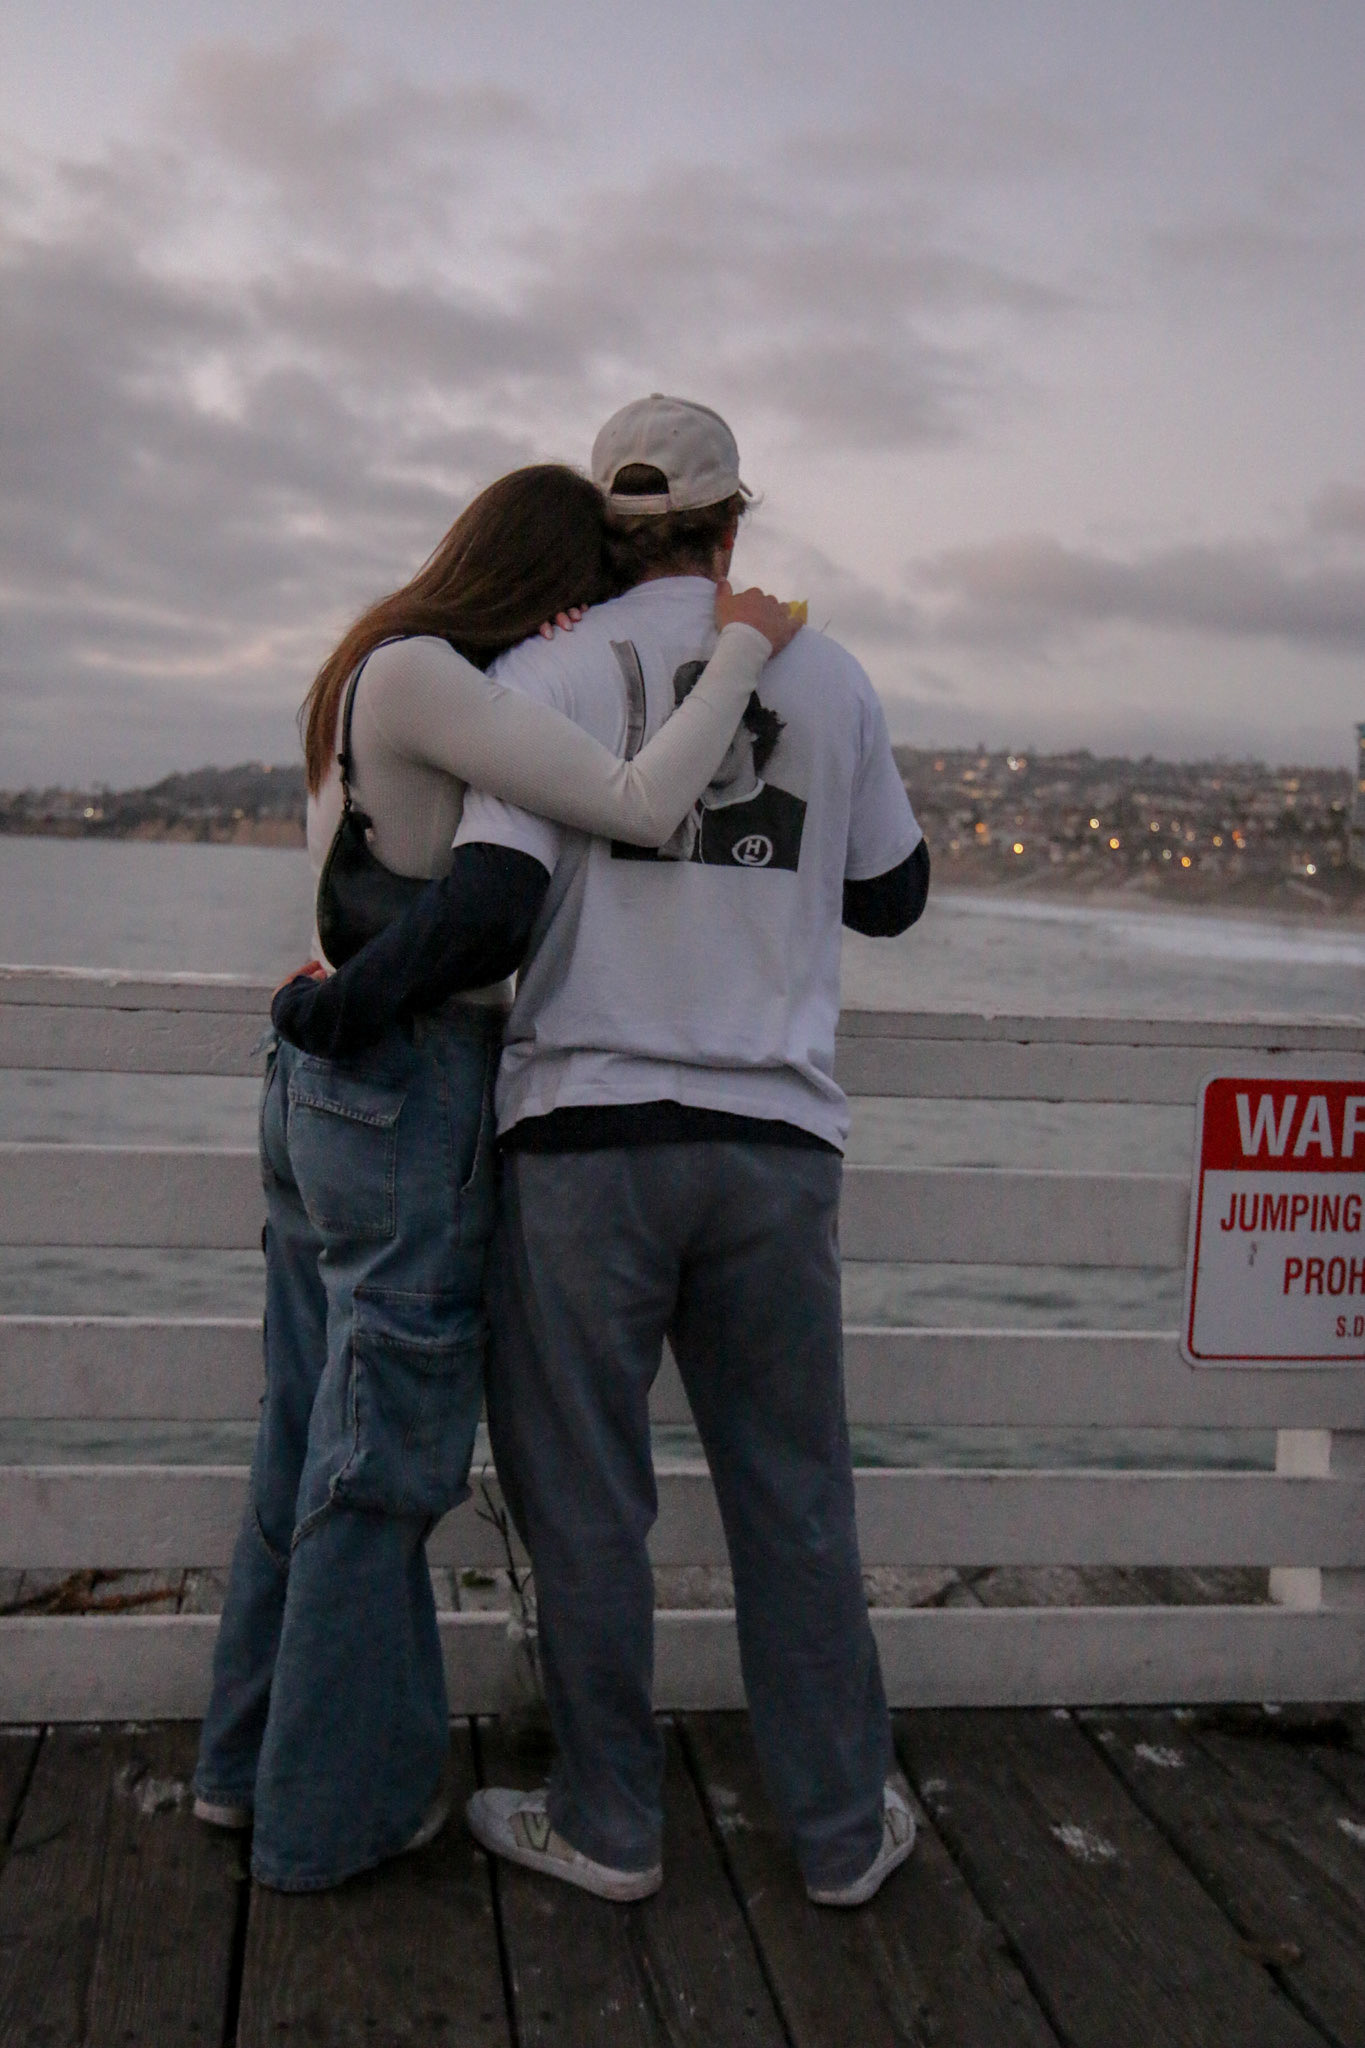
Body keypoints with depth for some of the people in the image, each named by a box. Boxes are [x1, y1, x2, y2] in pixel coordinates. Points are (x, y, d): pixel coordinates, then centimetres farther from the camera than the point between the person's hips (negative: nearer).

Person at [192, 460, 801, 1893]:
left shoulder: (375, 673, 14)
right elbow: (642, 808, -22)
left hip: (317, 1074, 10)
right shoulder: (419, 674, -15)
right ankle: (332, 1804, 19)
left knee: (313, 1434, 18)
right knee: (383, 1448, 3)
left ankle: (251, 1758, 33)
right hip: (412, 1089, -10)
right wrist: (741, 647, -9)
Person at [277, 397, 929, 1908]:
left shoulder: (546, 675, -2)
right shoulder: (828, 677, 7)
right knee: (792, 1495, 13)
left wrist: (334, 1003, -2)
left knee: (582, 1495, 10)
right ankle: (843, 1827, 24)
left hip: (587, 1130, -2)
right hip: (775, 1140, 3)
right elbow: (893, 896, 17)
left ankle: (609, 1826, 22)